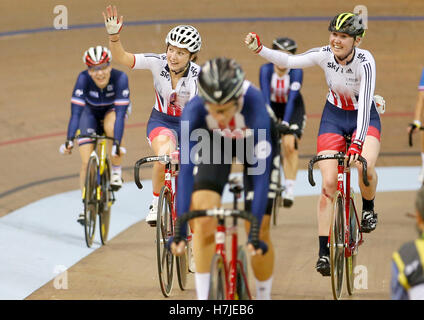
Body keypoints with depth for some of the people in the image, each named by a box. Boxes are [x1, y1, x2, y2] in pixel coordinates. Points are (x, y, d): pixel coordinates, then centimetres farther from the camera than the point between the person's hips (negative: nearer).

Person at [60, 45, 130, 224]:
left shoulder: (120, 78, -33)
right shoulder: (84, 79, -30)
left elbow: (121, 113, -37)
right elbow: (75, 111, -31)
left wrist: (117, 143, -45)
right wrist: (69, 140, -40)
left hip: (112, 110, -1)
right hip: (91, 112, 1)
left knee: (111, 126, -38)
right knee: (86, 162, -10)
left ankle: (117, 171, -17)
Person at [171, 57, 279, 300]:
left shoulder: (254, 104, -41)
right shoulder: (194, 110, -36)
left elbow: (260, 171, -40)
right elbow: (186, 169, -35)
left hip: (255, 142, -1)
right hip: (214, 144, 1)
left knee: (260, 231, -5)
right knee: (202, 213, -20)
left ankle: (264, 296, 16)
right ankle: (203, 297, -10)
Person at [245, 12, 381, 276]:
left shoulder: (365, 61, -29)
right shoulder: (324, 55, -18)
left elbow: (365, 103, -37)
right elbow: (288, 61, -19)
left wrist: (357, 144, -47)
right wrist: (259, 48, -36)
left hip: (364, 117, -2)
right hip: (334, 116, 2)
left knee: (365, 166, -31)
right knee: (328, 183, -9)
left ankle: (368, 209, 2)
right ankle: (324, 251, -4)